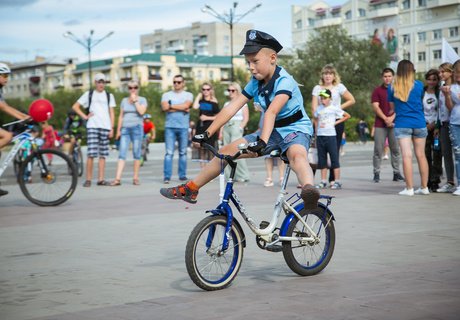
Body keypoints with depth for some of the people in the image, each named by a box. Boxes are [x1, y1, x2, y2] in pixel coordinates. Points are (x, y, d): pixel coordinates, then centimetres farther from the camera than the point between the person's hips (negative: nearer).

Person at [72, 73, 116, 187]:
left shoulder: (109, 96, 16)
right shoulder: (89, 94, 12)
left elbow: (112, 113, 13)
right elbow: (75, 106, 13)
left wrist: (112, 128, 4)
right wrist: (85, 116, 2)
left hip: (105, 127, 2)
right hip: (92, 126, -2)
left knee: (102, 154, 0)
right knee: (91, 154, -9)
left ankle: (101, 179, 3)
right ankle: (88, 179, -5)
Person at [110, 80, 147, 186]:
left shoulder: (142, 100, 5)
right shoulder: (124, 100, 14)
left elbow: (141, 112, -13)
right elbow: (121, 116, 13)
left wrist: (135, 100, -8)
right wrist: (118, 130, 8)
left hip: (137, 128, -2)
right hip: (125, 128, 2)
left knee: (136, 154, 0)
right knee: (122, 154, -7)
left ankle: (135, 178, 7)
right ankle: (117, 179, -14)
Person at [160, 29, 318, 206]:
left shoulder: (284, 81, -22)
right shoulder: (255, 83, 0)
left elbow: (271, 111, -38)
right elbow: (232, 108, -5)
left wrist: (263, 141, -51)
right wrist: (207, 133, -12)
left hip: (296, 130, -7)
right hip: (272, 131, 7)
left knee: (297, 154, -42)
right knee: (226, 151, 2)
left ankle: (309, 189, -71)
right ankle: (190, 189, 11)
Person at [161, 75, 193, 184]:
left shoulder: (188, 95, 10)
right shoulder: (166, 95, 11)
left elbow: (186, 105, -11)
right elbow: (164, 107, -7)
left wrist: (171, 106, -4)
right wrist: (181, 109, -6)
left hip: (183, 127, 1)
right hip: (170, 127, -1)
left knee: (183, 152, 4)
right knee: (169, 152, -7)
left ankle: (182, 175, 11)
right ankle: (167, 176, -9)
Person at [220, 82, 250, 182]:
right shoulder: (226, 104, 20)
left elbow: (246, 118, -2)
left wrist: (240, 128, -13)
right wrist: (221, 132, 11)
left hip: (236, 127, -6)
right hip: (226, 128, 6)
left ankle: (243, 176, -12)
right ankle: (229, 175, 2)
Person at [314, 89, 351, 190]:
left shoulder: (334, 108, 0)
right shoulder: (319, 109, 10)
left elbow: (347, 116, 5)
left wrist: (336, 122, 0)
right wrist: (316, 130, 11)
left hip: (331, 135, -4)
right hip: (320, 136, 4)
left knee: (334, 159, -4)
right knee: (322, 160, 6)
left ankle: (337, 182, -3)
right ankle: (323, 182, 12)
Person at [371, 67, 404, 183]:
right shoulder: (377, 91, 6)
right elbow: (375, 107, -2)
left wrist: (392, 118, -11)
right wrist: (385, 119, -12)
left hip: (394, 124, 1)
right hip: (380, 124, -1)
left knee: (395, 150, 3)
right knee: (378, 150, -3)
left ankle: (396, 173, 9)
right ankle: (376, 174, 0)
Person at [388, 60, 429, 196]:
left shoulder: (392, 87, 1)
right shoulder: (419, 85, 0)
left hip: (402, 124, -1)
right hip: (419, 123, 1)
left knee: (407, 156, -6)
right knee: (421, 155, 9)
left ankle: (409, 188, -8)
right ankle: (424, 187, 15)